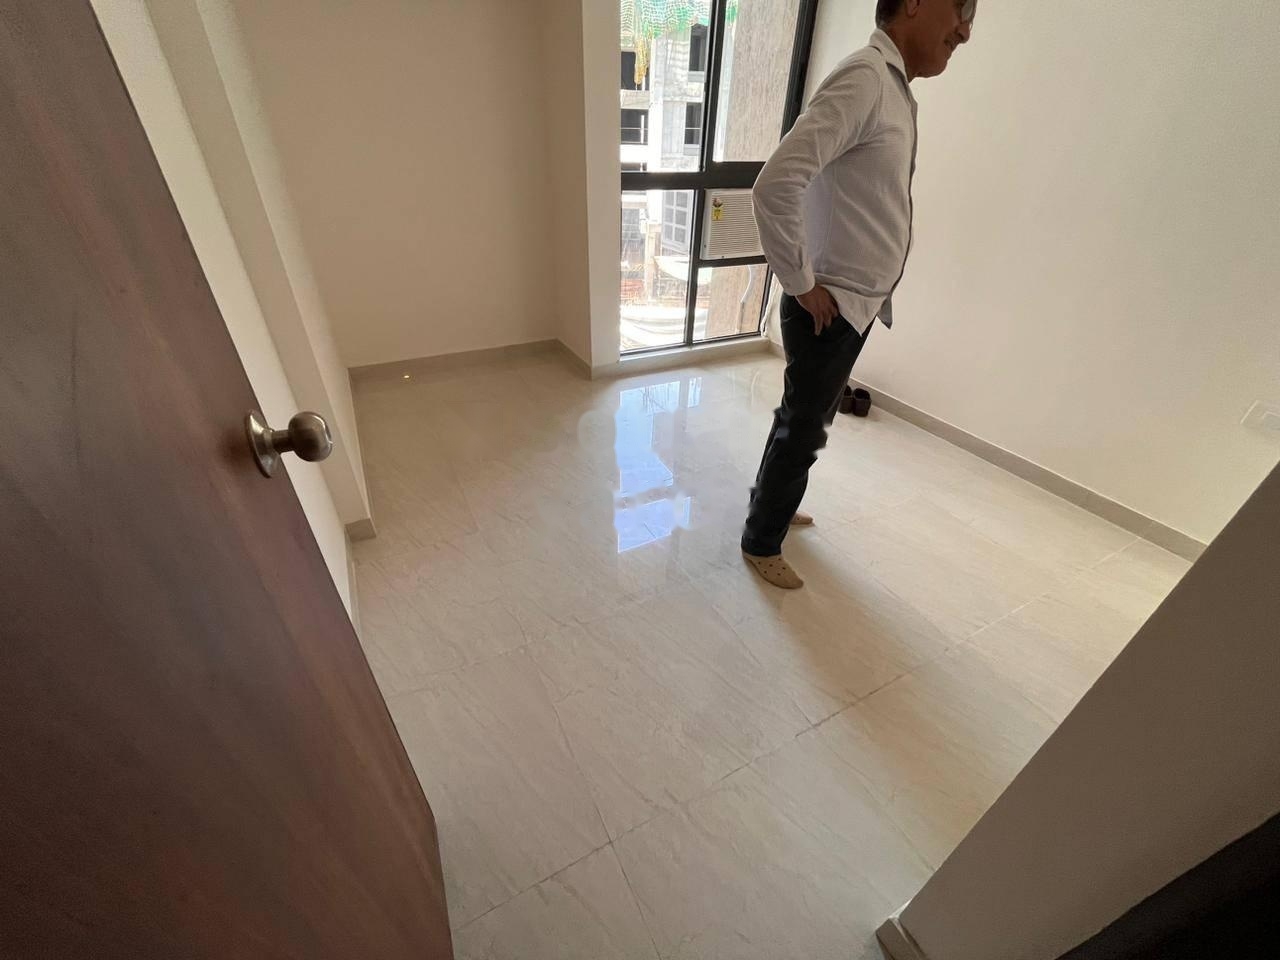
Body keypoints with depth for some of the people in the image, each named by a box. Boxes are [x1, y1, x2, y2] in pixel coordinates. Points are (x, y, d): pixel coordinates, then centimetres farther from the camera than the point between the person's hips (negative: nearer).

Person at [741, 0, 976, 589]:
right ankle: (760, 542, 20)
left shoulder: (894, 87, 15)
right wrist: (802, 284, -21)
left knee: (805, 420, 19)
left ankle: (770, 502, 40)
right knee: (804, 430, 1)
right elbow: (775, 186, -28)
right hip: (829, 306, -9)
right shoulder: (864, 80, -16)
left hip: (857, 303, 9)